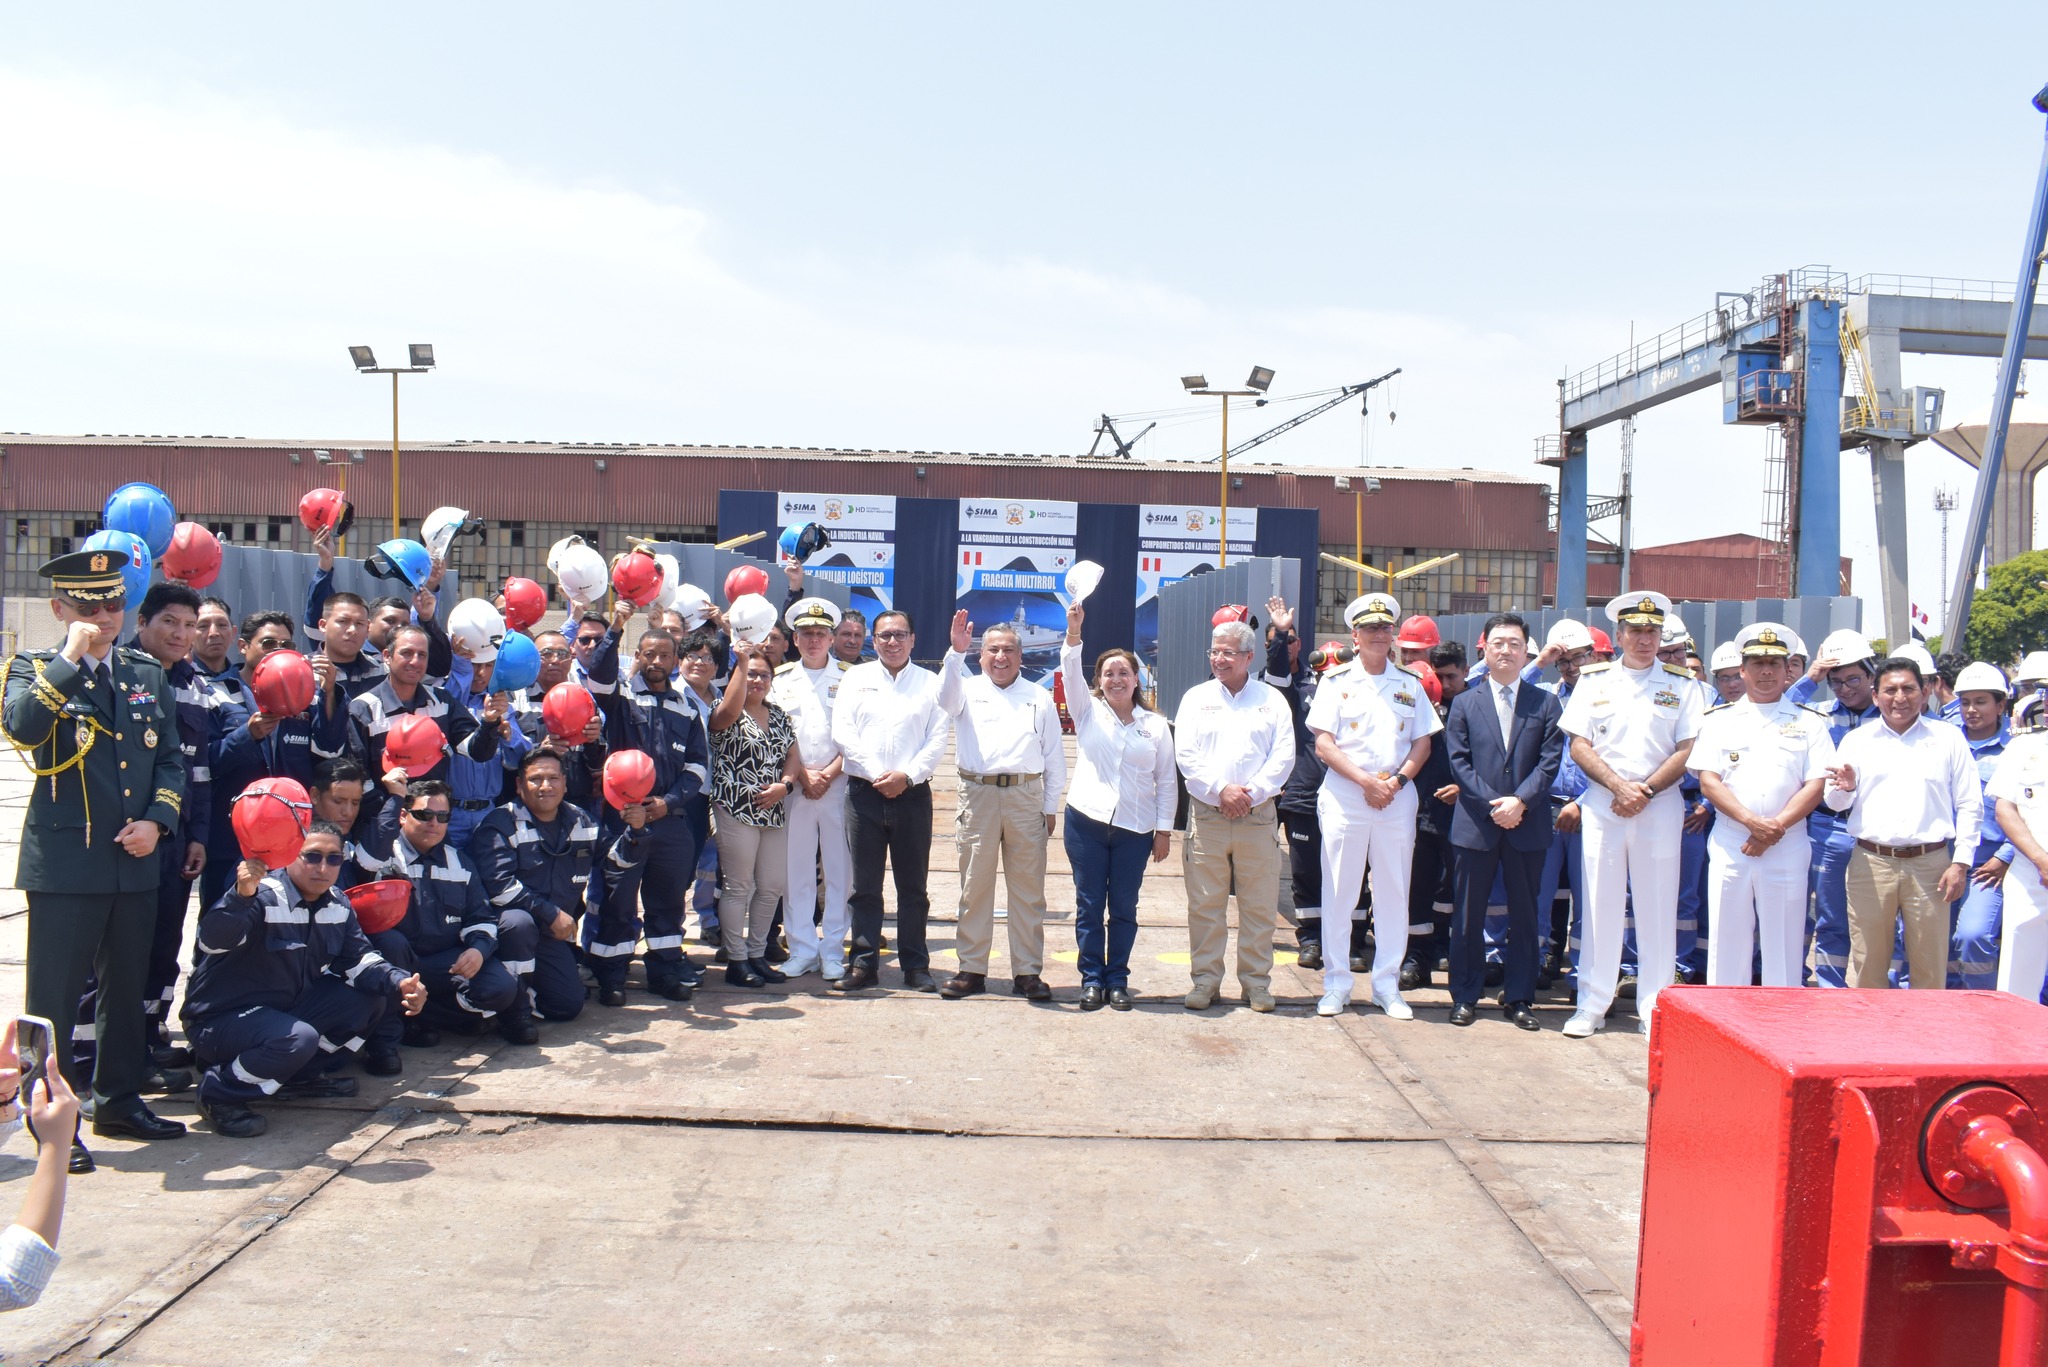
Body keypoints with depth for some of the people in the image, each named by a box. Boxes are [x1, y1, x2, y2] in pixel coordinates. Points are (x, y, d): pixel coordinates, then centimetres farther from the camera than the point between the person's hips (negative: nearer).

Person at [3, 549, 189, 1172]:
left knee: (128, 987, 15)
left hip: (135, 861, 5)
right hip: (64, 862, -5)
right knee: (54, 996, 1)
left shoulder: (146, 674, 12)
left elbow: (171, 761, 12)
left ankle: (119, 1100, 29)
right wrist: (72, 658, -20)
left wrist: (156, 820, -3)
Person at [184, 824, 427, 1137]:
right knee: (298, 1039, -35)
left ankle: (301, 1075, 7)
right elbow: (211, 942, -38)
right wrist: (242, 895, -56)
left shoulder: (337, 905, 2)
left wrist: (399, 983, -20)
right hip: (221, 1018, -8)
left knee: (370, 998, -4)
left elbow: (359, 960, -1)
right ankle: (219, 1091, -9)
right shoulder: (263, 896, -21)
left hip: (286, 1008, 8)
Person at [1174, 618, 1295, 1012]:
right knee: (1205, 905, 3)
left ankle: (1256, 982, 14)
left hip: (1257, 816, 0)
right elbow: (1185, 754, -1)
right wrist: (1220, 790, -12)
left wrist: (1251, 793, -12)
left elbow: (1283, 756, 0)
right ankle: (1204, 980, 12)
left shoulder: (1271, 699, 8)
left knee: (1259, 906, 3)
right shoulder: (1196, 697, 9)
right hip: (1206, 814, 0)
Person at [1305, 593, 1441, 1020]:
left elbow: (1423, 744, 8)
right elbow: (1323, 745, -3)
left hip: (1397, 799, 2)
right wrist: (1366, 781, -13)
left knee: (1394, 893, 5)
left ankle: (1387, 986, 14)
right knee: (1339, 892, 1)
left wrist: (1396, 780, -9)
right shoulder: (1336, 682, 3)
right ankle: (1336, 985, 10)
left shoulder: (1410, 684, 10)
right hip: (1343, 798, -2)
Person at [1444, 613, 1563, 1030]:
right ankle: (1465, 996, 14)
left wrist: (1520, 800, -15)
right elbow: (1459, 762, 0)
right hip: (1475, 824, 0)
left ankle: (1518, 997, 16)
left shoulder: (1546, 704, 7)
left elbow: (1550, 760, -2)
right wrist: (1491, 804, -13)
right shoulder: (1464, 703, 7)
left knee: (1524, 914, 7)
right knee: (1469, 914, 5)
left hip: (1528, 825, 1)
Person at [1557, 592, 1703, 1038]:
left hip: (1660, 807, 0)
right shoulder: (1593, 680, 7)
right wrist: (1619, 785, -11)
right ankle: (1592, 1005, 11)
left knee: (1657, 907, 3)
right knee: (1600, 904, 3)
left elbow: (1688, 750, -1)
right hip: (1602, 805, 0)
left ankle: (1654, 1009, 11)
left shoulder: (1682, 685, 5)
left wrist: (1646, 790, -11)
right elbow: (1579, 745, 2)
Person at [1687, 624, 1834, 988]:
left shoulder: (1808, 721, 8)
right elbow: (1708, 780, -1)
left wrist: (1775, 828, -13)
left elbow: (1816, 785, 0)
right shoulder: (1719, 719, 9)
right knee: (1727, 941, 3)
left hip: (1787, 848, 0)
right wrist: (1751, 821, -14)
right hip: (1729, 845, 0)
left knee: (1784, 944, 2)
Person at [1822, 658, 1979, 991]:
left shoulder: (1948, 738, 8)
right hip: (1870, 863, 1)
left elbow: (1970, 806, 6)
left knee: (1930, 968, 3)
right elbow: (1835, 802, 9)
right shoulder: (1856, 740, 10)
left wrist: (1961, 863, -1)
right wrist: (1845, 789, -15)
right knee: (1867, 964, 2)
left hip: (1930, 864, 0)